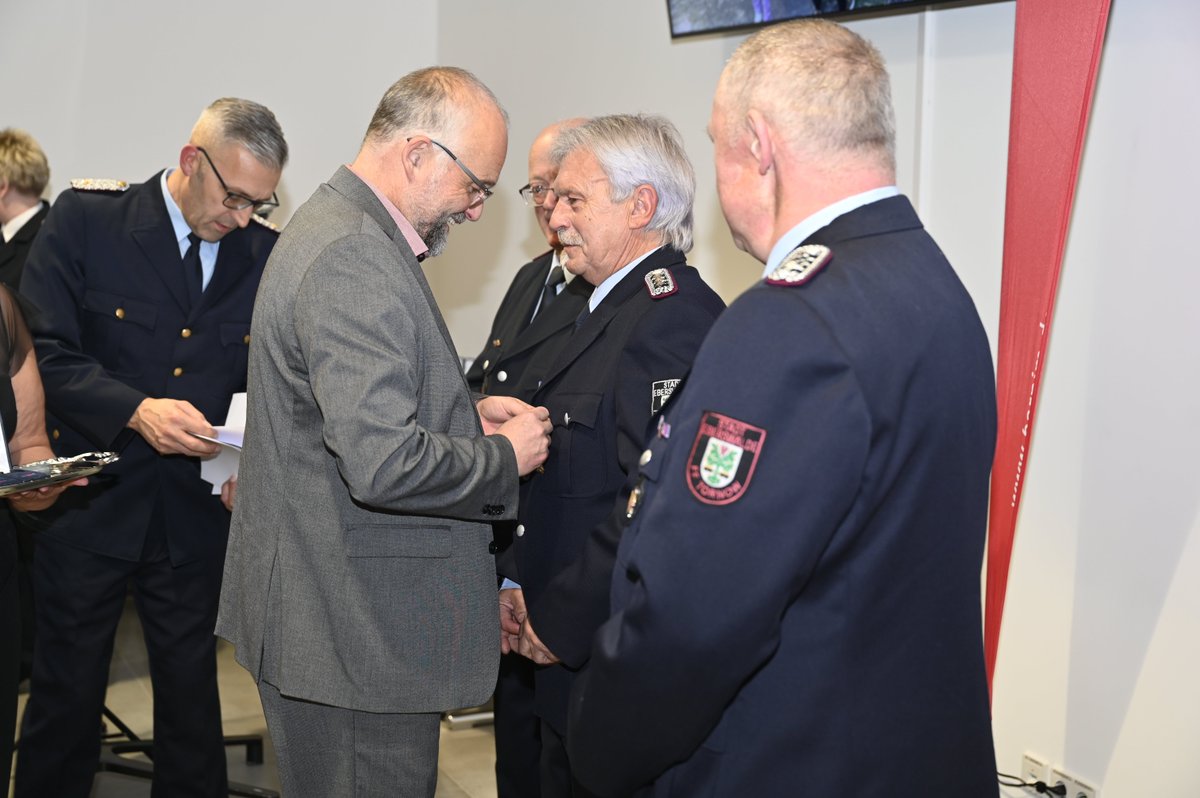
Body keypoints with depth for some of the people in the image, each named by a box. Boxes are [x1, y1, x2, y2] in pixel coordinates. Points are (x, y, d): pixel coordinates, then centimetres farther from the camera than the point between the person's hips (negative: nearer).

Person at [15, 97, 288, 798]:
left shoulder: (267, 254, 2)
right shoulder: (87, 219, -7)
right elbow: (43, 351, -13)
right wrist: (137, 410, -26)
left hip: (198, 513, 2)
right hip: (90, 503, -2)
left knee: (193, 695, 13)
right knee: (67, 695, 11)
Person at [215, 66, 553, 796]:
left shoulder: (337, 225, 11)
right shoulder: (355, 258, -23)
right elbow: (384, 463, -30)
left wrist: (465, 411, 9)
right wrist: (503, 455, -14)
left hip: (321, 606, 11)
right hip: (356, 627, -11)